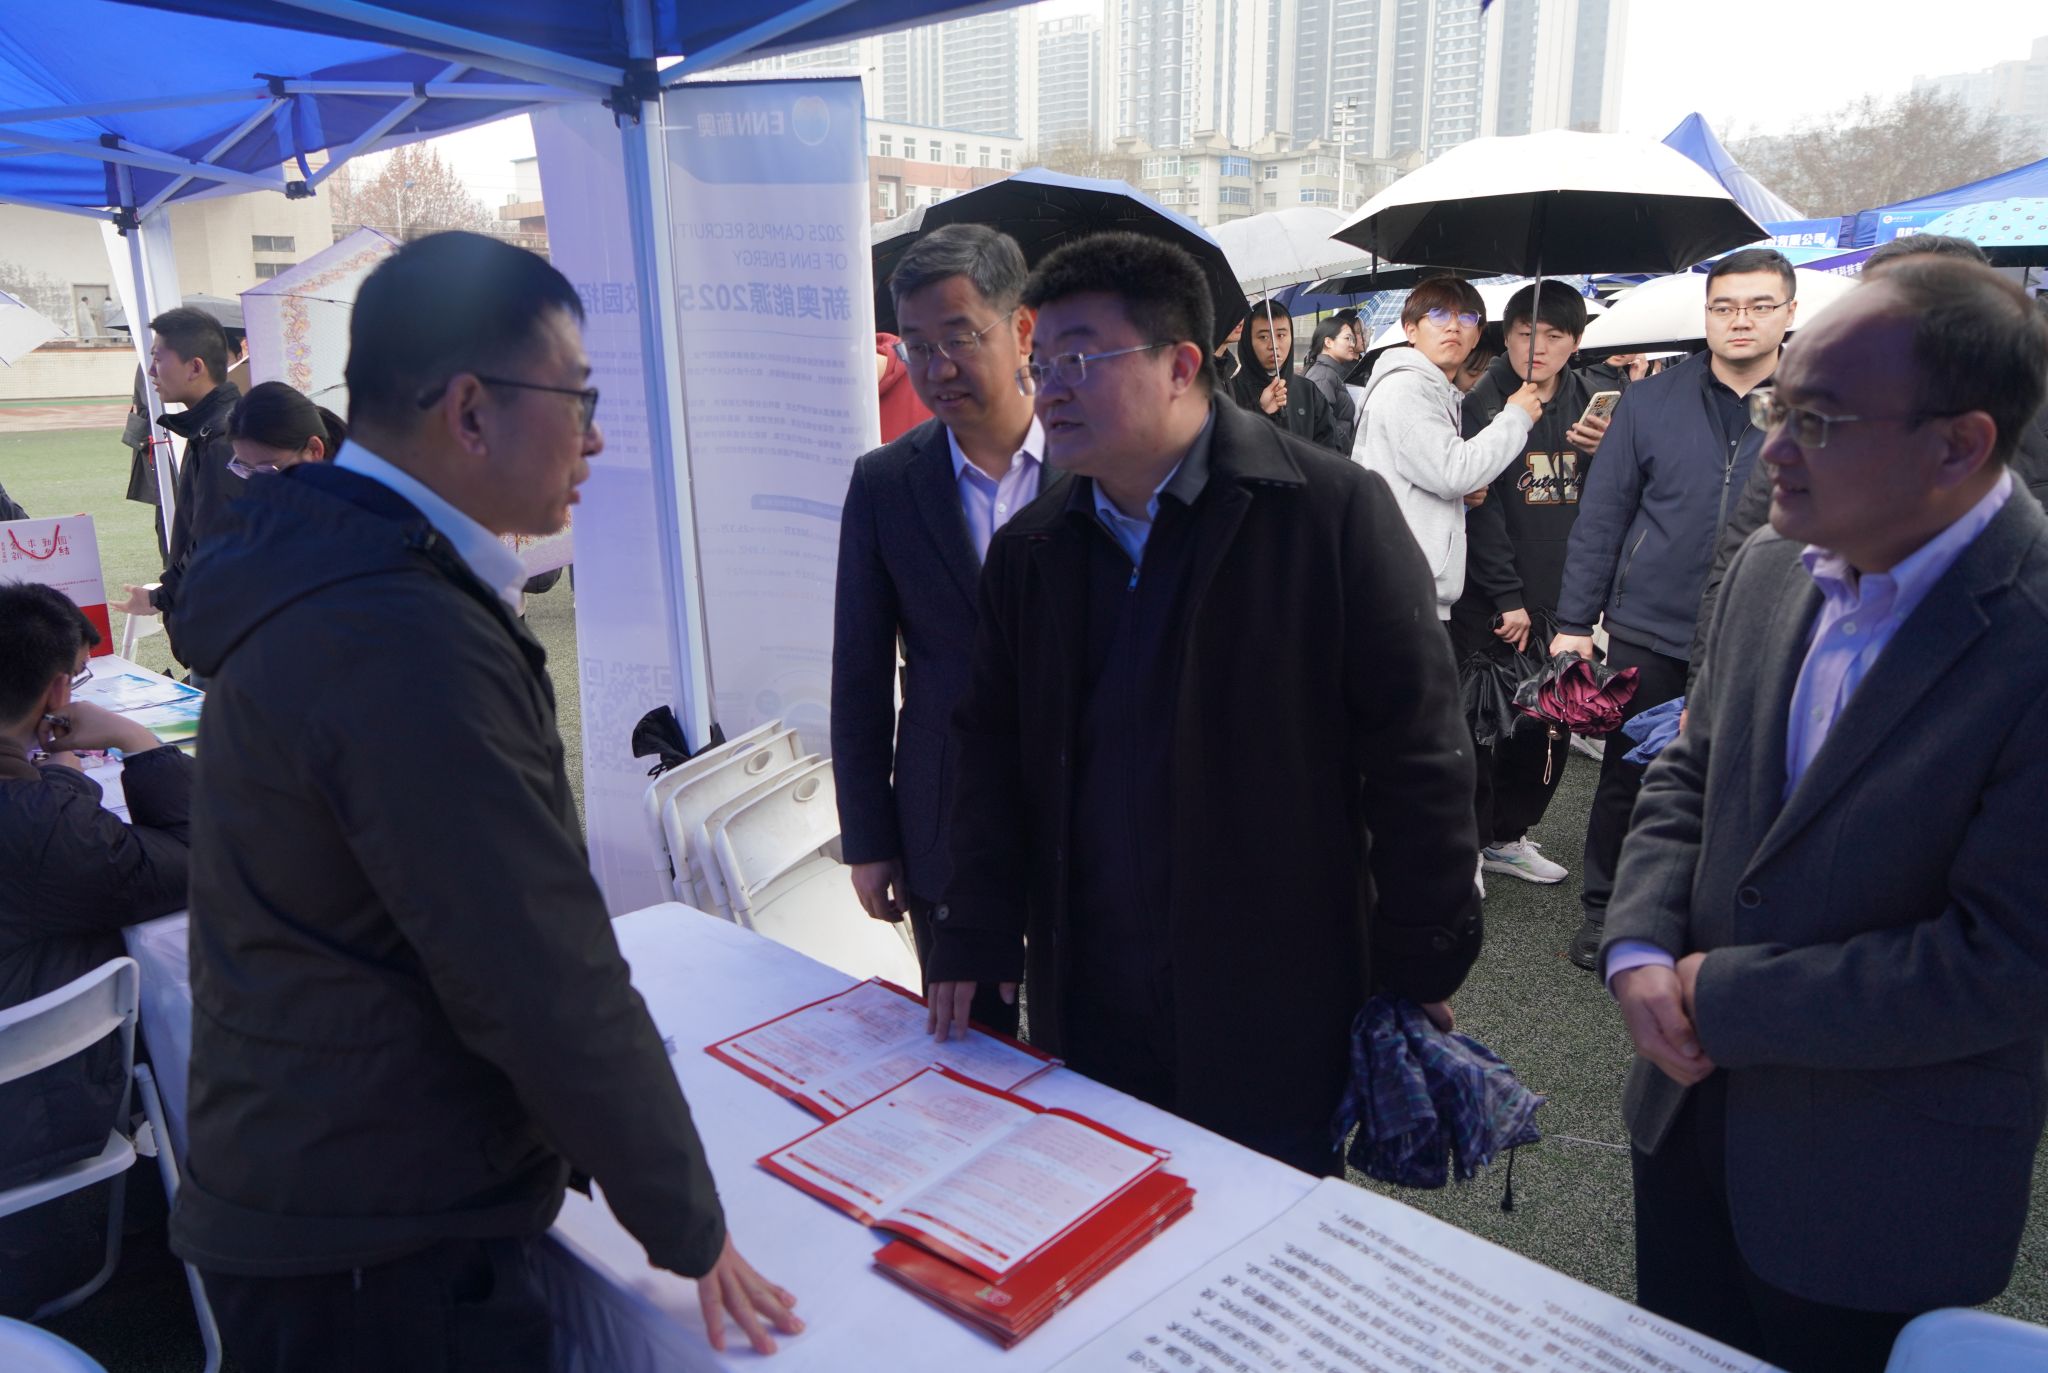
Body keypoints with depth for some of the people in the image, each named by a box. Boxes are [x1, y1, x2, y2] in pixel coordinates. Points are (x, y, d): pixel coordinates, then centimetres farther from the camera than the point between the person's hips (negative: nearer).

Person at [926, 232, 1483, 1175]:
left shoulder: (1332, 512, -11)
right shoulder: (1026, 551, 5)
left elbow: (1416, 752, -9)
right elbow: (992, 751, 10)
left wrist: (1420, 971, -6)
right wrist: (976, 940, 4)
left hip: (1275, 1008, -4)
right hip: (1085, 1007, 4)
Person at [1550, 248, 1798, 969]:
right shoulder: (1650, 402, 1)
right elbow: (1601, 515, 1)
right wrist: (1573, 621, -2)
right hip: (1650, 632, 0)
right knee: (1626, 776, 10)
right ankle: (1603, 910, 28)